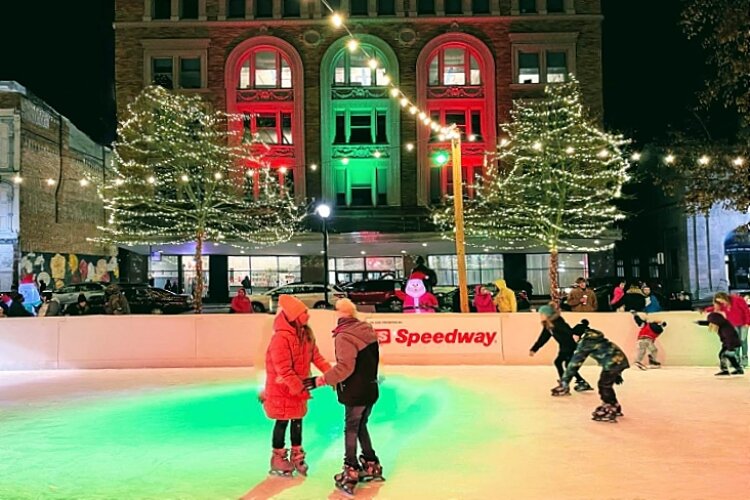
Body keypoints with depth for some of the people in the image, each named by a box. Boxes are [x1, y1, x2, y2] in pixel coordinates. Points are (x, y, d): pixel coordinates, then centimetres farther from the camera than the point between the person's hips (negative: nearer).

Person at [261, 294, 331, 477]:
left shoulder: (306, 333, -2)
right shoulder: (281, 338, -28)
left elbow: (316, 356, 3)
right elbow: (284, 369, -27)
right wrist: (298, 387, -23)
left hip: (299, 386, 7)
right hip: (281, 388, -7)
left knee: (298, 420, 17)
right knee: (282, 422, 7)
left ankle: (297, 456, 33)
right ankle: (278, 459, 26)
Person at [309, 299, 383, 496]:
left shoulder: (344, 337, -21)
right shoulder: (366, 330, 4)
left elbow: (345, 367, -28)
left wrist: (325, 379, -16)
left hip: (355, 393, -8)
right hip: (370, 389, 8)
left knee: (351, 430, 5)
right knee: (361, 427, 21)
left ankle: (351, 474, 12)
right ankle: (372, 466, 30)